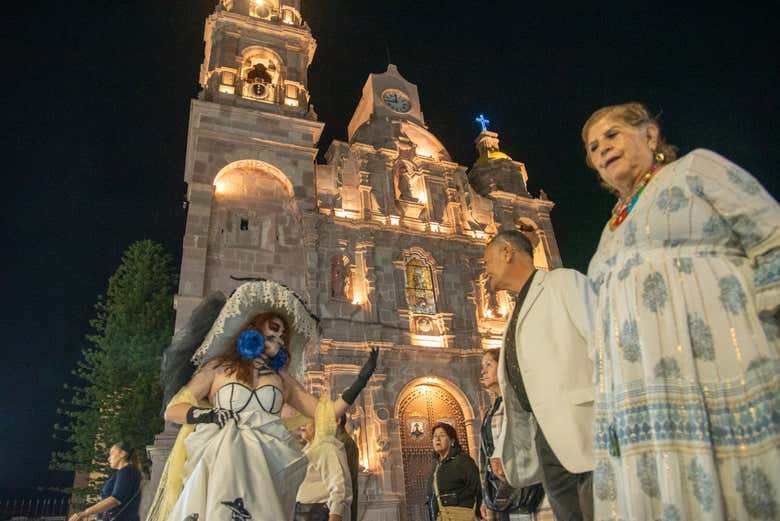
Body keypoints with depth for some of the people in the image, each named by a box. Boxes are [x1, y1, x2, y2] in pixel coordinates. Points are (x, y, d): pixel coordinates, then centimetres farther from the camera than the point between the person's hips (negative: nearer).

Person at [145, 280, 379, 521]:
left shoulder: (283, 379, 20)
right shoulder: (218, 367, 14)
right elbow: (172, 410, 10)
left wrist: (360, 381, 7)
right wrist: (206, 414, -9)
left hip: (266, 470, 2)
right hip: (220, 466, -1)